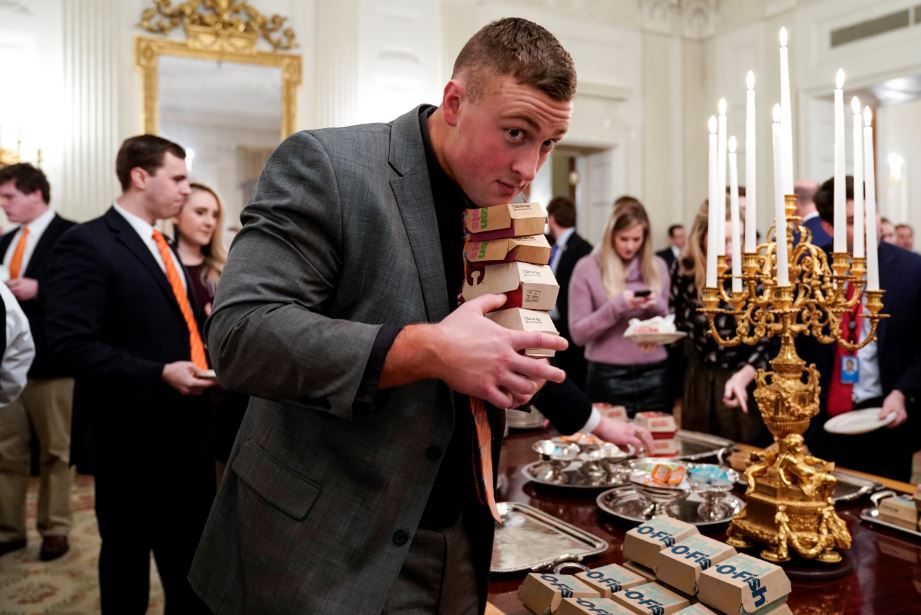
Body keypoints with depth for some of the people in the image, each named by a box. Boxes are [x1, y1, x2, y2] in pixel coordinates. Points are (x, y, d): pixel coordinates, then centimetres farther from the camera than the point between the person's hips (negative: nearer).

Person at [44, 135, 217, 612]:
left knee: (192, 566, 18)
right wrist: (158, 375, -25)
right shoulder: (87, 244, -12)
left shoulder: (162, 247, 16)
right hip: (130, 439, -8)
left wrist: (202, 363, 5)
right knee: (127, 562, 11)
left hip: (185, 433, 8)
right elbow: (70, 343, -20)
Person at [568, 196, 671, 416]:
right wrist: (617, 305, -18)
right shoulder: (587, 268, -5)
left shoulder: (657, 267, 7)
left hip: (654, 377, 3)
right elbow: (578, 333, -7)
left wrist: (658, 307, -8)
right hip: (609, 379, -3)